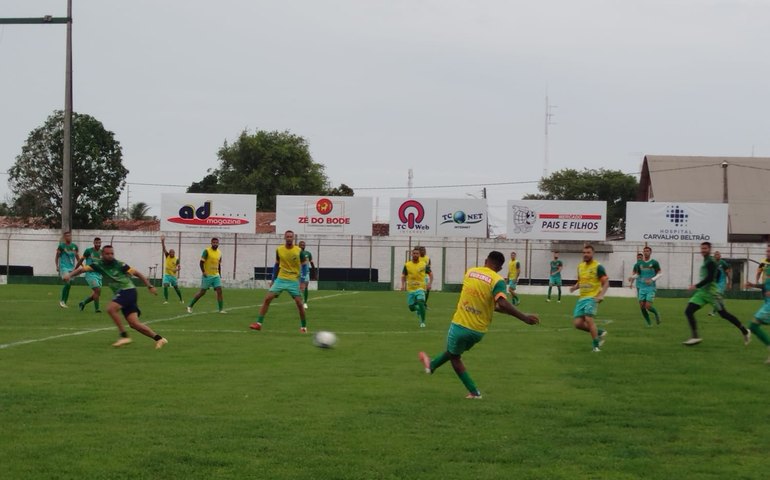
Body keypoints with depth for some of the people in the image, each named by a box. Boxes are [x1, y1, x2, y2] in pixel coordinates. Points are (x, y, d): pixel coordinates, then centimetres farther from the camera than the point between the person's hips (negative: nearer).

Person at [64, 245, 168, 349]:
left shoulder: (119, 264, -9)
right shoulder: (99, 264, 3)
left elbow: (136, 273, -5)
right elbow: (83, 269, -3)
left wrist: (150, 286, -8)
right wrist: (70, 275, -21)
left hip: (128, 290, -6)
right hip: (120, 293, 6)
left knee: (110, 308, -24)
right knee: (134, 323, -3)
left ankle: (124, 336, -15)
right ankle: (158, 339, 5)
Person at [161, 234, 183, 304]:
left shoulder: (176, 259, -11)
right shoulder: (167, 256, -4)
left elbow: (179, 267, -18)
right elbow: (164, 248, -14)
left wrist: (176, 269, -40)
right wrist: (163, 241, -27)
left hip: (173, 275, -1)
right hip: (167, 275, 1)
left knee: (176, 288, 8)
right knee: (165, 286, -17)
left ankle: (181, 299, 26)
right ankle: (166, 300, -14)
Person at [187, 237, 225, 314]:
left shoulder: (219, 252, 10)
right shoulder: (207, 251, -9)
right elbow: (201, 262, -11)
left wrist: (220, 274, 16)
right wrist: (203, 272, -18)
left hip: (216, 276, 5)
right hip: (207, 276, -5)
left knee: (219, 291, -6)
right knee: (202, 292, -1)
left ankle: (221, 309, -3)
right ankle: (190, 306, 12)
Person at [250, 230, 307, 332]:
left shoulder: (298, 251, -7)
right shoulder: (279, 250, 1)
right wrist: (273, 280, 10)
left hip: (294, 281, -2)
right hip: (280, 279, 2)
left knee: (299, 303, -6)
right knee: (267, 298, -10)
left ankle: (304, 326, 13)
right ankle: (259, 323, -8)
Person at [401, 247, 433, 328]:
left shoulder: (424, 265, -3)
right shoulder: (407, 265, 0)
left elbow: (430, 274, 5)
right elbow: (403, 276, 8)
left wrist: (429, 283, -9)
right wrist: (403, 285, -8)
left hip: (420, 288, -2)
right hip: (410, 289, 2)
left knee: (420, 302, -25)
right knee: (411, 308, 4)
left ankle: (422, 321, -11)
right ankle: (418, 310, 42)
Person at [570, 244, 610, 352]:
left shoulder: (598, 267, -7)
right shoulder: (580, 266, 13)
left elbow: (606, 283, -8)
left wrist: (601, 295, -23)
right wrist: (575, 287, 3)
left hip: (592, 298, -7)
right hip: (582, 298, 7)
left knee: (589, 319, -22)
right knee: (577, 323, -2)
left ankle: (595, 345, -9)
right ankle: (600, 332, 18)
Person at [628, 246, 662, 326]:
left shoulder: (654, 263, -2)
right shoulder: (639, 263, 8)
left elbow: (659, 274, -3)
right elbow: (637, 274, 16)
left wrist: (652, 279, -19)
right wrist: (632, 277, -6)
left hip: (651, 288, -4)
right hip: (642, 288, 4)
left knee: (648, 306, -14)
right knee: (642, 306, -2)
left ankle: (656, 313, 18)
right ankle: (648, 322, 15)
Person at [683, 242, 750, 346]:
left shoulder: (710, 262, -13)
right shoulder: (706, 261, 16)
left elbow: (709, 278, -22)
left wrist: (696, 286, -21)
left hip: (711, 292, -9)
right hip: (701, 292, 9)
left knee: (723, 313, -1)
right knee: (688, 311, -6)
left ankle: (745, 332, 14)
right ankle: (695, 337, -5)